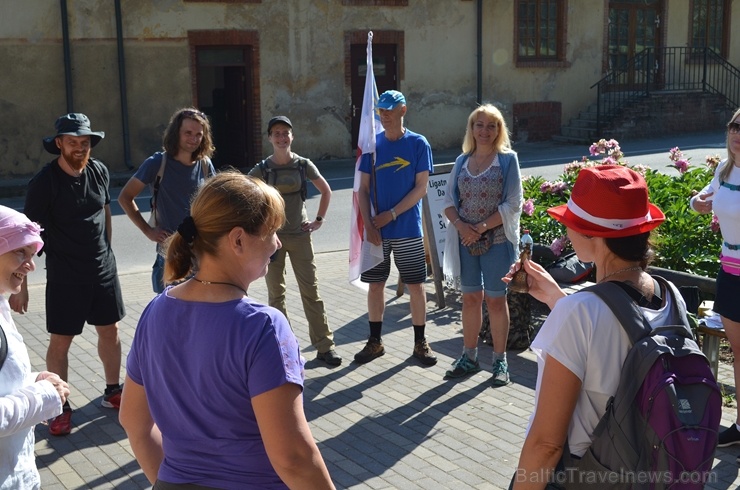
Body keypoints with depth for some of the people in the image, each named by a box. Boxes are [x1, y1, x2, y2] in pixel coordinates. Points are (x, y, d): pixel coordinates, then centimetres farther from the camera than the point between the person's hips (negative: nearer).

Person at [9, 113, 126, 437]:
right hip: (65, 276, -5)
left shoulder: (99, 172, -2)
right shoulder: (44, 182, -16)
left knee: (110, 331, 14)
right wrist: (20, 284, -17)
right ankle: (61, 407, 18)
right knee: (60, 341, 3)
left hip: (103, 269, 5)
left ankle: (113, 391, 32)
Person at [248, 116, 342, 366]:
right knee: (276, 294, 7)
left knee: (311, 291, 1)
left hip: (300, 235, 0)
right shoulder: (262, 169, -4)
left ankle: (324, 345, 8)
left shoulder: (303, 165, -1)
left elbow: (326, 191, 11)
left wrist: (319, 219, 5)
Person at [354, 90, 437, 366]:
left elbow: (421, 188, -8)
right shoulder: (372, 144, 4)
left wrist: (391, 214, -14)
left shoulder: (418, 144, -3)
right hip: (376, 230, 3)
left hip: (408, 229, -3)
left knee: (416, 285, 3)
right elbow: (363, 189, 4)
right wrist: (369, 224, -9)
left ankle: (420, 343, 16)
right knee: (375, 284, 9)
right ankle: (375, 342, 22)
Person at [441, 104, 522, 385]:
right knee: (470, 298, 11)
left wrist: (481, 228, -16)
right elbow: (449, 200, 6)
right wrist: (459, 224, -13)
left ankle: (500, 360, 16)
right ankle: (469, 357, 22)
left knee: (495, 300, 4)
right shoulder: (462, 161, 8)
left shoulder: (507, 159, -4)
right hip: (465, 240, 4)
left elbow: (513, 204, -10)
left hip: (497, 240, -4)